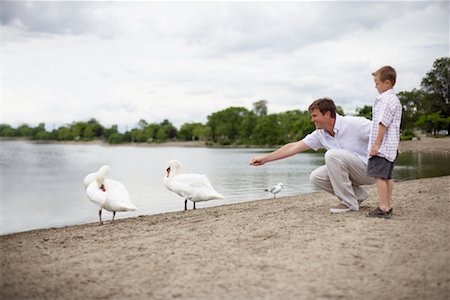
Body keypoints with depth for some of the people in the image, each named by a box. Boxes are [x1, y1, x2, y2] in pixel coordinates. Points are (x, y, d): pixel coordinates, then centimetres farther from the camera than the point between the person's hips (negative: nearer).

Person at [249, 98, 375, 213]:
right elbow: (294, 147, 2)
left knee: (332, 155, -26)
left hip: (369, 169, -7)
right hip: (353, 172, 7)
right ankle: (359, 194, 9)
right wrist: (265, 158, 1)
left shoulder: (355, 124, -18)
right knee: (315, 177, -4)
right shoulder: (320, 134, 1)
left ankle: (349, 202, -16)